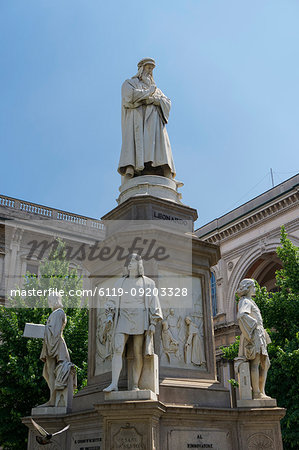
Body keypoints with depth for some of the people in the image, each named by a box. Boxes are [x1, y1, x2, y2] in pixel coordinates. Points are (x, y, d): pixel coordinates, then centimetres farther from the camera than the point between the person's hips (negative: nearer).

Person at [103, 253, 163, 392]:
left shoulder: (148, 283, 8)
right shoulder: (120, 282, 16)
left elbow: (154, 304, 3)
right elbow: (113, 301, 16)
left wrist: (153, 324, -6)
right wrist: (109, 317, 0)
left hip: (140, 319, -2)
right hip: (123, 318, 2)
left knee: (138, 353, -3)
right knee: (117, 349, -12)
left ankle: (136, 385, 4)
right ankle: (114, 384, -15)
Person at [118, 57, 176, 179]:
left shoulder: (156, 89, 34)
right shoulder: (129, 83, 22)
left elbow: (167, 103, 15)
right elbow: (129, 96, -3)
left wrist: (153, 99, -4)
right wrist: (148, 92, 6)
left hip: (153, 121, 3)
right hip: (137, 118, -3)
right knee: (135, 144, -26)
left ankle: (168, 176, -33)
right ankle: (130, 169, -42)